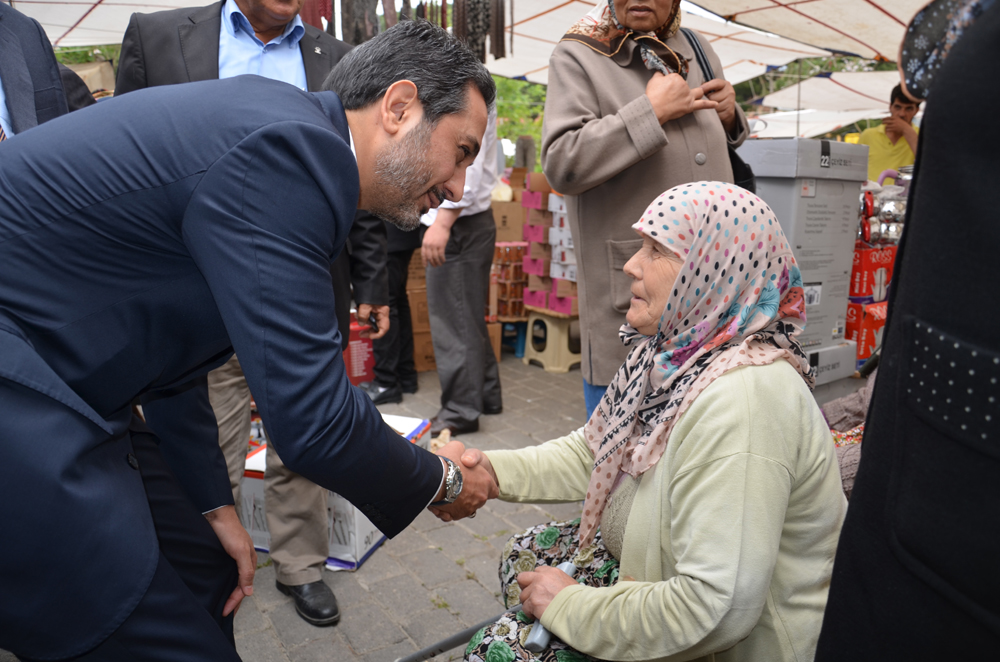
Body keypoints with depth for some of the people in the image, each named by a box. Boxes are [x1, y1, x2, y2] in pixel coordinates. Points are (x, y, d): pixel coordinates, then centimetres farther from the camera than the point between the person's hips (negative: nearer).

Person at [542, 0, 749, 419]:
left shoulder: (697, 49, 14)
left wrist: (729, 114, 6)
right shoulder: (577, 58, -5)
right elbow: (561, 165, -19)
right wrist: (653, 110, -18)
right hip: (628, 295, -6)